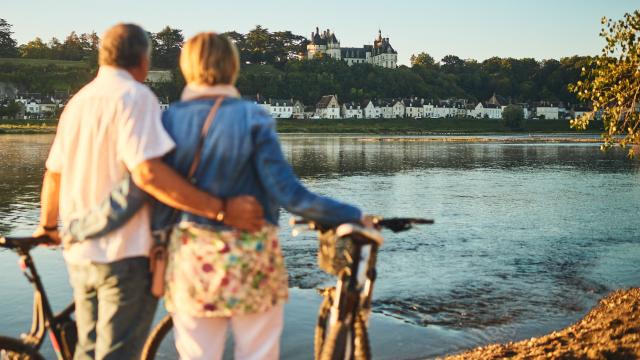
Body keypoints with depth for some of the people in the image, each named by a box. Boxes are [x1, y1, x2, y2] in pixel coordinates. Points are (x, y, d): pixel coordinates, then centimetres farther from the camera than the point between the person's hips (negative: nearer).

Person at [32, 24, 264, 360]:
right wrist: (221, 209, -26)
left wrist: (47, 225, 36)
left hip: (79, 253, 8)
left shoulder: (78, 101, 13)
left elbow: (54, 173, 19)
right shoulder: (134, 96, -12)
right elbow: (147, 172, -26)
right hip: (125, 252, -8)